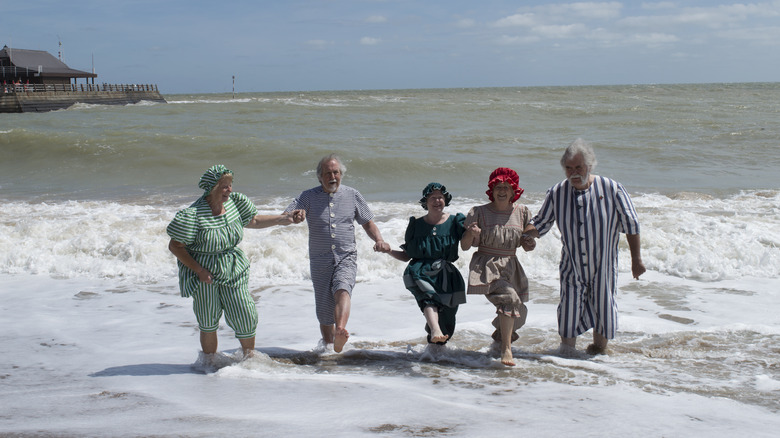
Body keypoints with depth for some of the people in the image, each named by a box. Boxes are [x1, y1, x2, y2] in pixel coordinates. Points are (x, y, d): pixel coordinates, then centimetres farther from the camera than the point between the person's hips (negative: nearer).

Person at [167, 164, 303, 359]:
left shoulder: (234, 203, -4)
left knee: (245, 317, 4)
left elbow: (253, 221, 14)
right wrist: (199, 270, -17)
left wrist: (284, 218, 8)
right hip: (204, 273, -4)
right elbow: (175, 246, -14)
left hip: (233, 269, 4)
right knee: (208, 323, 8)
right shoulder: (193, 215, -21)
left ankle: (250, 357, 28)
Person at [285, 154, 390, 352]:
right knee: (325, 314, 3)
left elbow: (368, 223, 16)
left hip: (346, 258, -1)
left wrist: (379, 240, -5)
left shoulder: (353, 196, 9)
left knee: (342, 290, -31)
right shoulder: (308, 197, 5)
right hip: (320, 262, 1)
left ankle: (340, 333, -51)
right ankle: (328, 347, 25)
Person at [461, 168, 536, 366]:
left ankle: (498, 337, 43)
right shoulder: (479, 213, -4)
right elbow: (465, 246, -4)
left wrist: (530, 243, -10)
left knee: (518, 314, 10)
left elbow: (526, 245, 14)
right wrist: (471, 233, -25)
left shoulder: (522, 212, 6)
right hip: (486, 266, -5)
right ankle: (506, 349, -27)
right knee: (510, 298, -30)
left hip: (511, 267, 5)